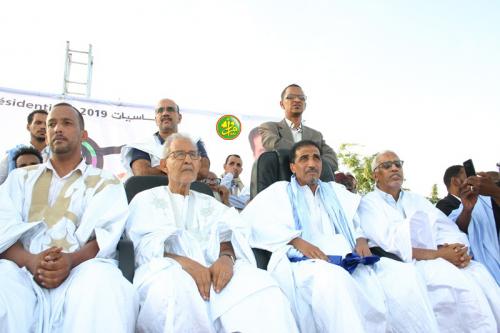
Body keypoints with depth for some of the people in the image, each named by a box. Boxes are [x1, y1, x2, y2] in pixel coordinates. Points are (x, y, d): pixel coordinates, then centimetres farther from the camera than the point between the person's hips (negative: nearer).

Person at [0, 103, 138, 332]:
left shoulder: (105, 182, 17)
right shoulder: (21, 177, 25)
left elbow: (106, 234, 2)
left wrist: (71, 260, -19)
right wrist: (29, 260, -13)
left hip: (81, 267, -1)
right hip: (23, 268, 1)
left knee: (107, 291, -35)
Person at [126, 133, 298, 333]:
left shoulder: (210, 205, 27)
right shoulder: (146, 199, 17)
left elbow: (227, 237, 8)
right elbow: (144, 244, -2)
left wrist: (226, 257, -18)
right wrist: (183, 261, -22)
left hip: (212, 271, 2)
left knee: (258, 282, -31)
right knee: (178, 286, -39)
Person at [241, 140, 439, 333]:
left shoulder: (336, 190, 30)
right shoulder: (281, 190, 15)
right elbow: (251, 219, -2)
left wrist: (361, 239, 0)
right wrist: (298, 242, -15)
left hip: (350, 260, 5)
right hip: (306, 263, -4)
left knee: (402, 273, -20)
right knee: (332, 280, -39)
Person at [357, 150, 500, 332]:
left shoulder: (417, 199, 23)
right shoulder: (368, 204, 3)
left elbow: (447, 228, 10)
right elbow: (390, 245, -12)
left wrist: (459, 250, -13)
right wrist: (437, 254, -18)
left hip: (436, 262, 6)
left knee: (479, 273, -21)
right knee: (455, 278, -29)